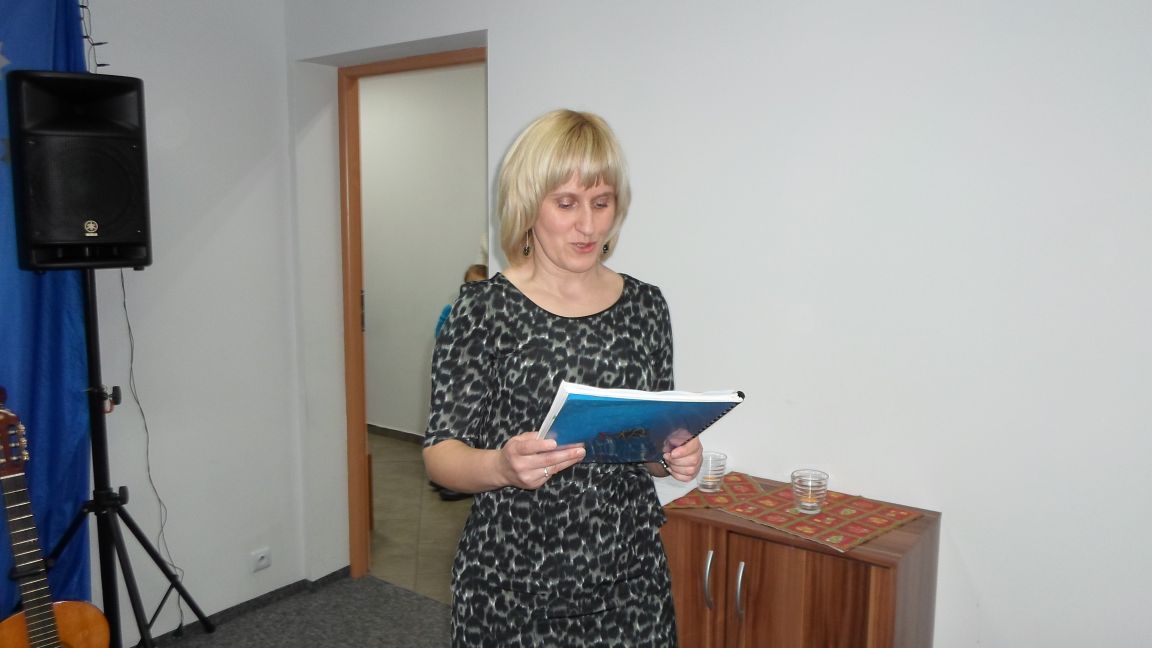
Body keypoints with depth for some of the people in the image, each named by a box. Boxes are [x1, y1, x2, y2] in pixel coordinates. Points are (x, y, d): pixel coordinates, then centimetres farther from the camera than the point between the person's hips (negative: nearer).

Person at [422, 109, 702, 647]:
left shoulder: (645, 306, 2)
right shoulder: (483, 310, -10)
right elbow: (440, 454, -9)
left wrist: (674, 457, -11)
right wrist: (501, 466, -29)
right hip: (510, 587, -3)